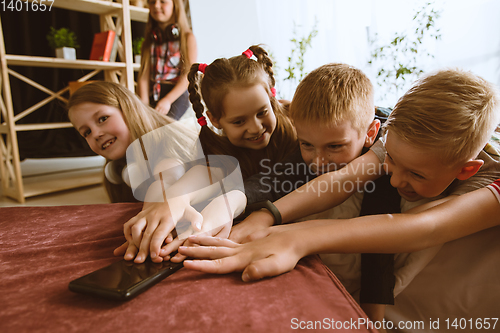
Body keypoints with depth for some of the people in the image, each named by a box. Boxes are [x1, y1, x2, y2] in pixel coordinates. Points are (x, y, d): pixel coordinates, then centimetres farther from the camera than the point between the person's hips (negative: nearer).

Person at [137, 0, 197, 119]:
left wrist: (167, 100, -16)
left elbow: (189, 75, -6)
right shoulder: (149, 41, 17)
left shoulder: (188, 38, 4)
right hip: (152, 95, 4)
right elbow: (144, 76, 8)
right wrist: (144, 105, -8)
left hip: (177, 94, -4)